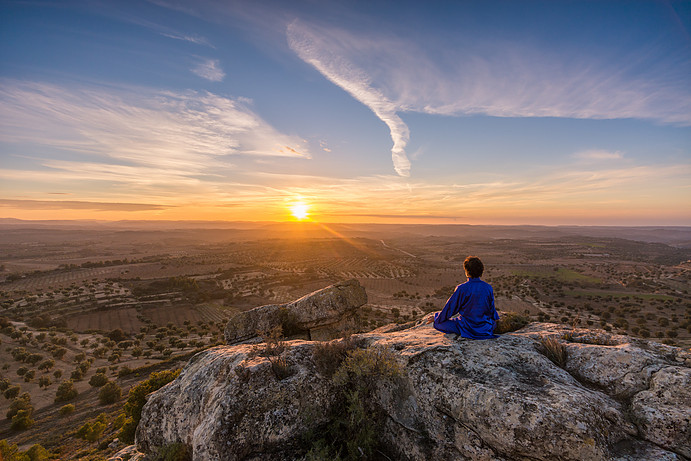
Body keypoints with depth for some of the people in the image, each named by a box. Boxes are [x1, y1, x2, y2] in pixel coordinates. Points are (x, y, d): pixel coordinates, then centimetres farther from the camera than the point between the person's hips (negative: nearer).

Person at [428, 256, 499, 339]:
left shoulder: (462, 289, -20)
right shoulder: (488, 287, -8)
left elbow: (451, 308, -10)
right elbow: (492, 308, 7)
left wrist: (436, 318, 7)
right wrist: (495, 318, 31)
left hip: (467, 328, -6)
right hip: (486, 328, 6)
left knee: (439, 323, 2)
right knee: (493, 321, 40)